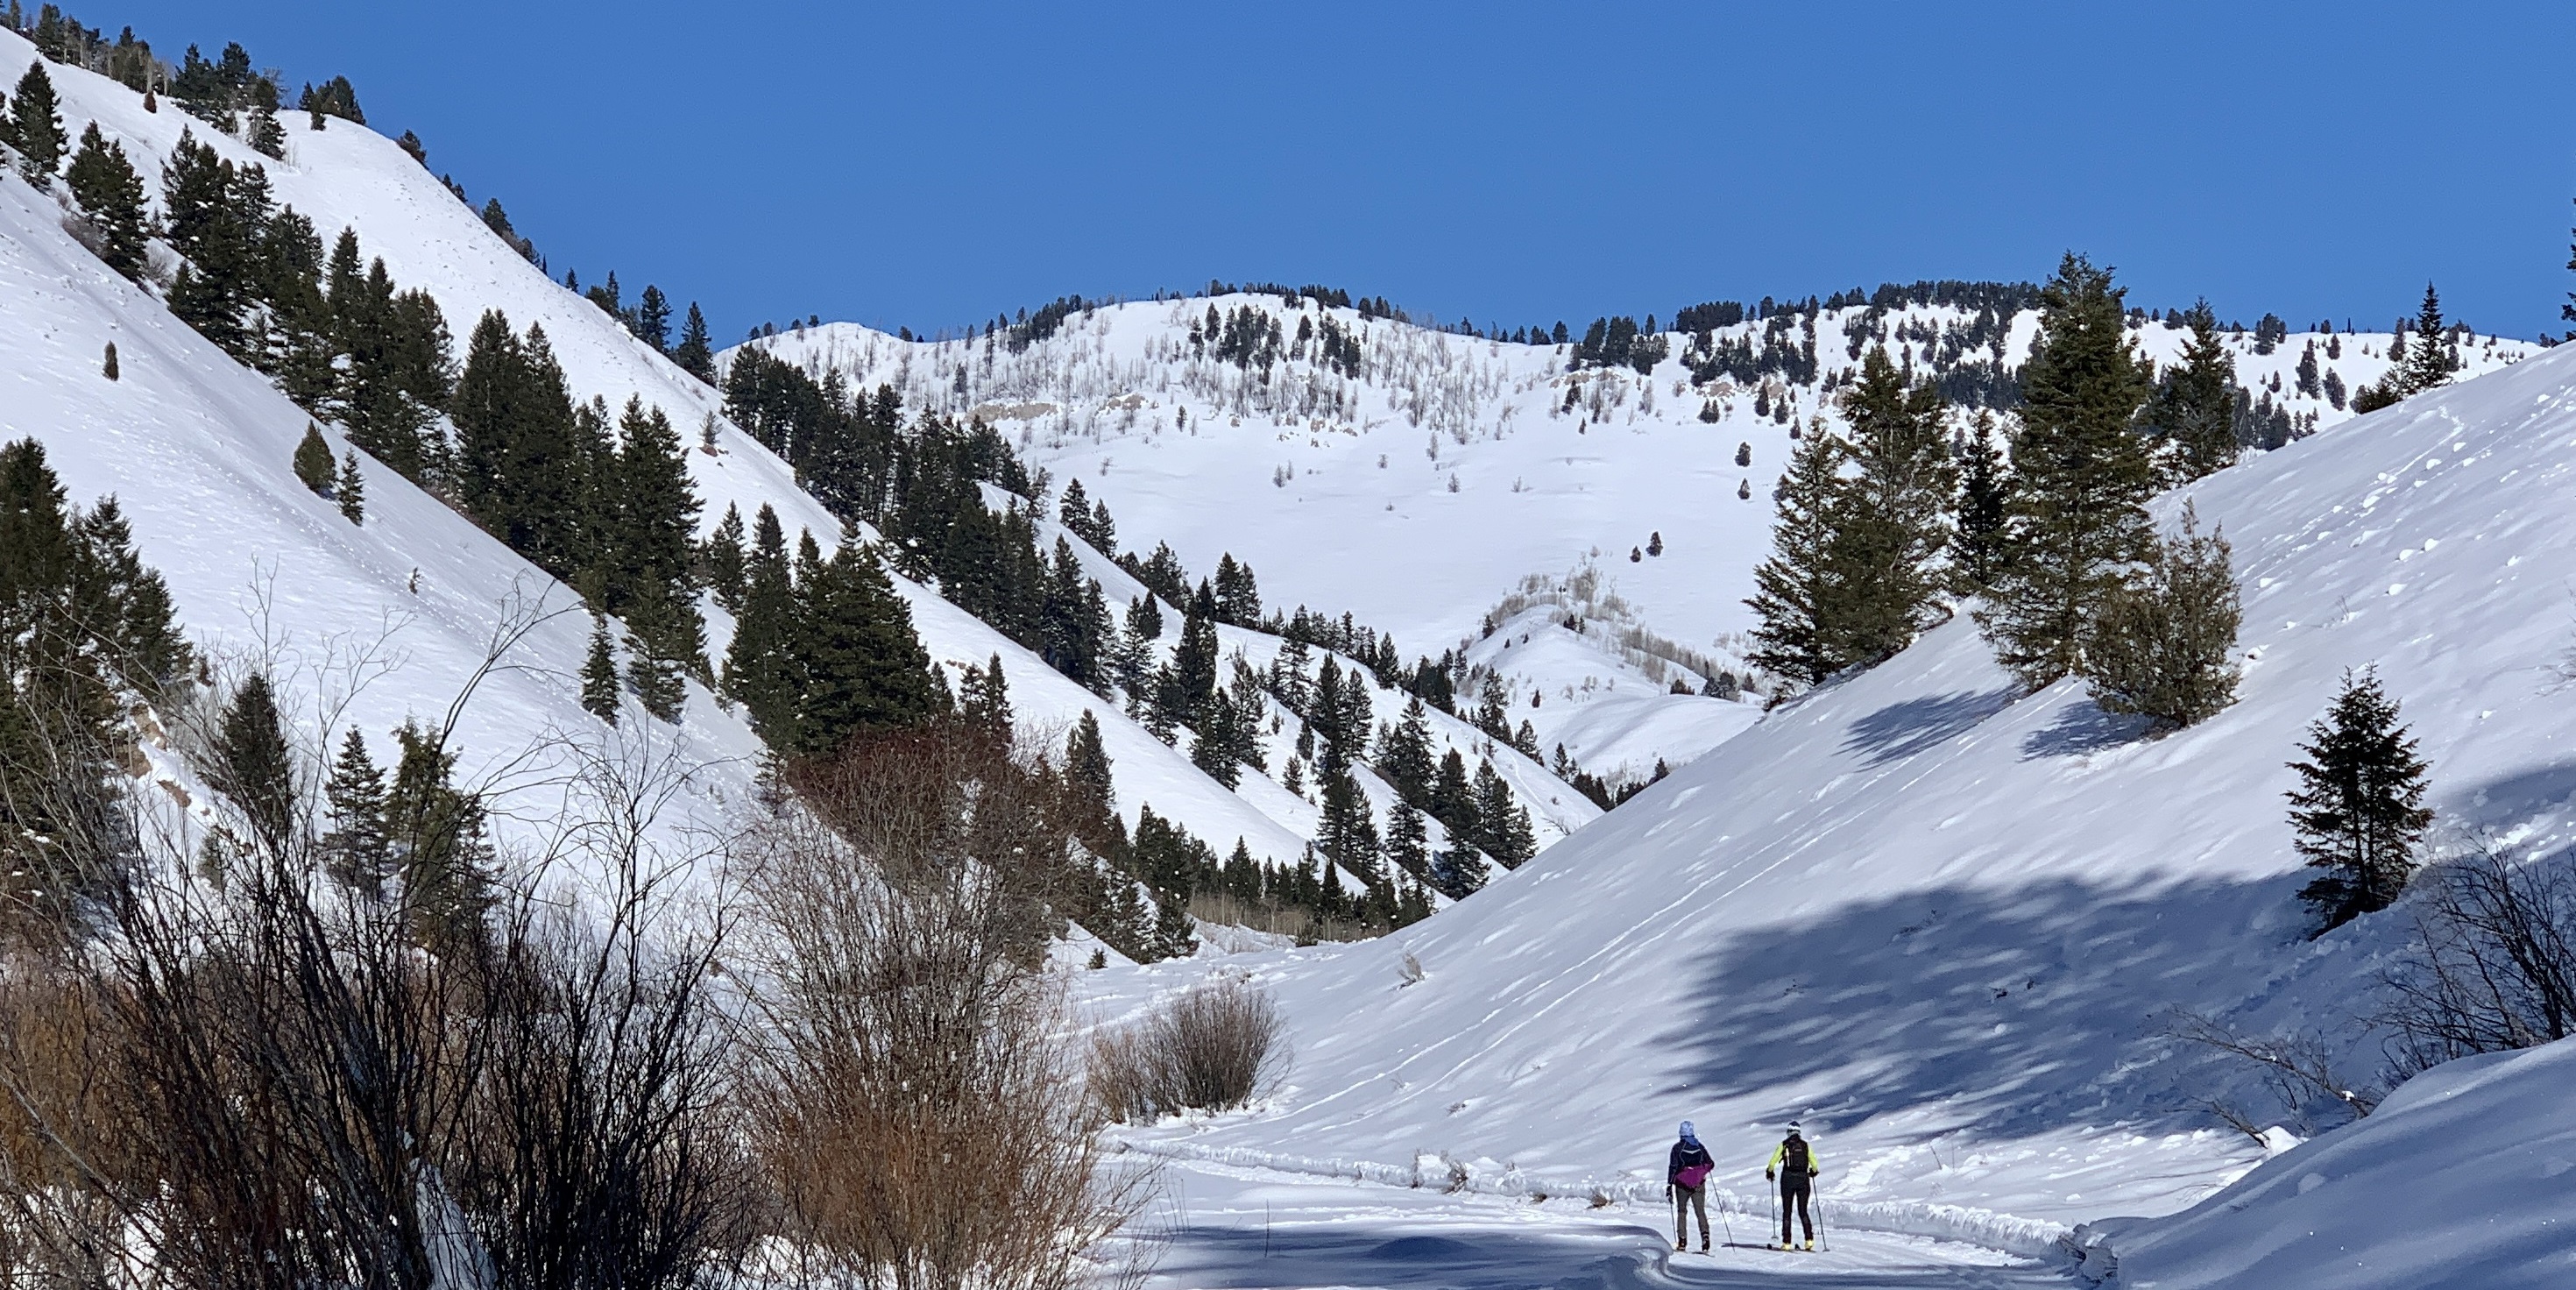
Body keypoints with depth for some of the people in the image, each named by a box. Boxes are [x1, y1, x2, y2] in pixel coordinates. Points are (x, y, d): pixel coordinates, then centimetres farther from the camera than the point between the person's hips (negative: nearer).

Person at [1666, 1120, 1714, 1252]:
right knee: (1701, 1212, 1)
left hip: (1682, 1184, -2)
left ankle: (1682, 1241, 8)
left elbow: (1673, 1167, -10)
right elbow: (1710, 1164, 7)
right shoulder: (1699, 1146, 3)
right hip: (1699, 1185, 2)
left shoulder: (1677, 1147, -6)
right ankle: (1705, 1235, -21)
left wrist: (1669, 1186, -7)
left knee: (1682, 1211, 14)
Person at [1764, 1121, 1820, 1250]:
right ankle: (1809, 1239, -8)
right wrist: (1813, 1172, 25)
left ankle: (1786, 1243, -1)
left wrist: (1770, 1172, 15)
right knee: (1803, 1211, 9)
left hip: (1788, 1178, -2)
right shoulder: (1805, 1145, 6)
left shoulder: (1784, 1144, 1)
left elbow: (1773, 1161, -5)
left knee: (1787, 1211, 5)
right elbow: (1814, 1163, 3)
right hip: (1803, 1179, 2)